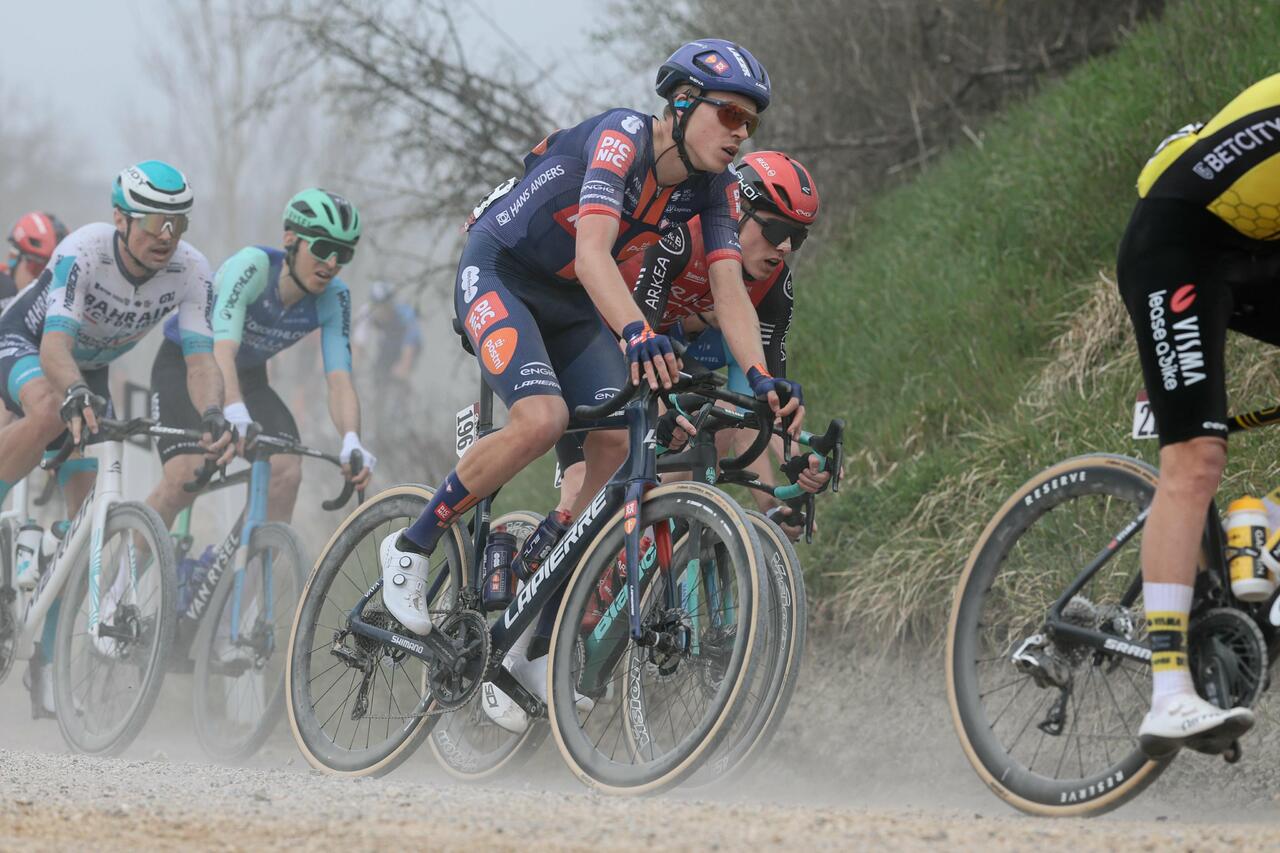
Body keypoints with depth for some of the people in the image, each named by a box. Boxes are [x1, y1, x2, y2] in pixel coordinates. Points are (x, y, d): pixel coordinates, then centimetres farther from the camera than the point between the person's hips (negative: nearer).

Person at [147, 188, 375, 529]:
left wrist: (352, 442, -43)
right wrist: (236, 415, -60)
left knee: (287, 472, -20)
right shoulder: (251, 266, -32)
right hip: (183, 364, -5)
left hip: (249, 375, 5)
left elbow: (339, 380, -23)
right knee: (186, 478, -25)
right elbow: (222, 351, -43)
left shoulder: (333, 300, -17)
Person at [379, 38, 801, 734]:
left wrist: (762, 379, -31)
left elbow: (730, 291, -14)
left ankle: (528, 645, -3)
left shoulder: (712, 187, -7)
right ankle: (412, 547, -9)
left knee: (618, 448, -11)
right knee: (542, 418, -31)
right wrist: (638, 334, -58)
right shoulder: (621, 137, -28)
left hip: (570, 305, 7)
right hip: (497, 276, -7)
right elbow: (594, 253, -41)